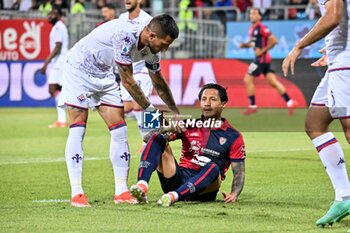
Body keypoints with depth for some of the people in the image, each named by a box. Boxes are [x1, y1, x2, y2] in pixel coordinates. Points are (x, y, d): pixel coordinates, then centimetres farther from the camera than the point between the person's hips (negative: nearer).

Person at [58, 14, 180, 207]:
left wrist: (176, 113, 15)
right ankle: (76, 193, -11)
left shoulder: (151, 49, -7)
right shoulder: (125, 35, -33)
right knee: (77, 131, -12)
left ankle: (121, 192, 1)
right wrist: (149, 109, -18)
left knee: (119, 131, -2)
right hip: (79, 69, -8)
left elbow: (159, 82, 10)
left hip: (104, 75, 8)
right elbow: (127, 81, -26)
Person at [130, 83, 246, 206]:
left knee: (212, 168, -36)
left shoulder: (233, 136, 6)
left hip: (203, 189, -3)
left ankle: (173, 196, -53)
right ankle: (142, 187, -37)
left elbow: (239, 172, 2)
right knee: (157, 138, -14)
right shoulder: (189, 126, 13)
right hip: (178, 179, 3)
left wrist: (234, 194, -19)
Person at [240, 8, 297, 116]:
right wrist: (244, 45, 5)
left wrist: (262, 50, -18)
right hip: (260, 58, 9)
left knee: (248, 79, -5)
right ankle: (290, 102, 6)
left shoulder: (261, 28, -15)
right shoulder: (252, 28, 12)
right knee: (273, 82, 6)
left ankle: (252, 106, 3)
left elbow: (274, 40, -18)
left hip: (262, 58, -9)